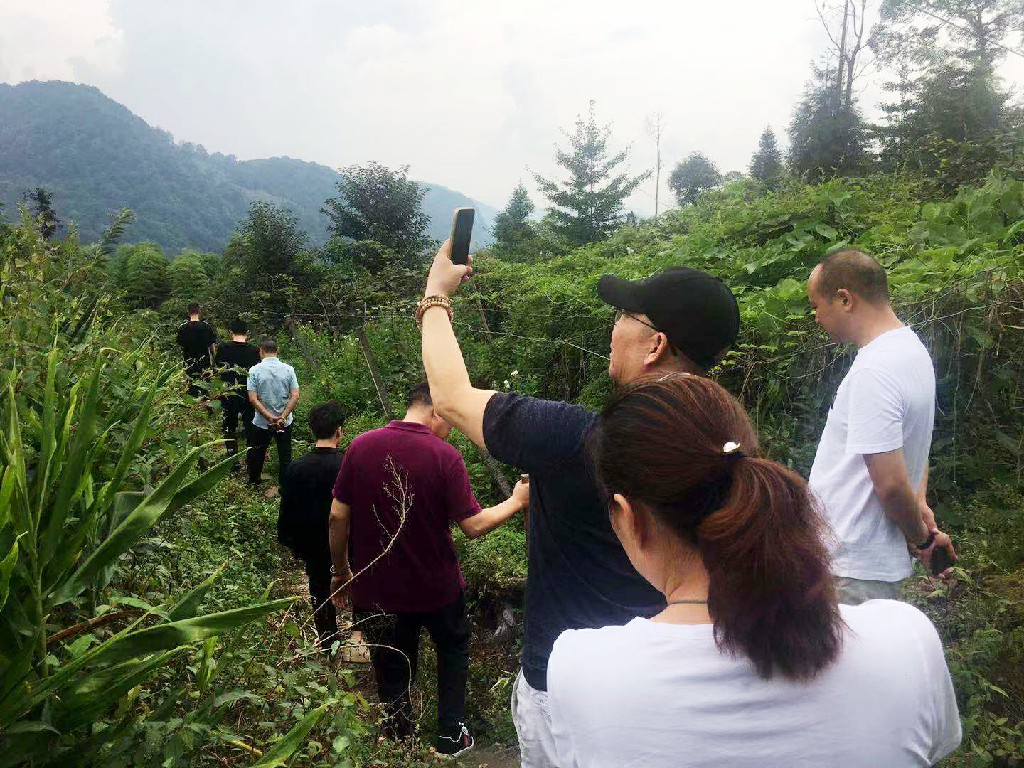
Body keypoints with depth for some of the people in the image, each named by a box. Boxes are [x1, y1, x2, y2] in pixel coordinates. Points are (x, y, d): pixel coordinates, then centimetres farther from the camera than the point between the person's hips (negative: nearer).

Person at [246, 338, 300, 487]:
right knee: (285, 456, 13)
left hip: (261, 423, -1)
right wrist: (283, 417, -13)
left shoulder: (254, 370, -11)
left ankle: (254, 483, 34)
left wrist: (270, 417, -16)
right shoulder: (288, 369, -7)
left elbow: (253, 399, -16)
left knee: (256, 455, 19)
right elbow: (295, 396, -12)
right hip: (285, 423, 1)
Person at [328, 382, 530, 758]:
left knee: (392, 673, 19)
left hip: (377, 590, 2)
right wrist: (516, 501, -1)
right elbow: (473, 525, -17)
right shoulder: (444, 456, -19)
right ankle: (451, 736, 31)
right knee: (453, 651, 26)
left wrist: (341, 572, 7)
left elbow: (338, 517, -7)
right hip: (437, 586, -2)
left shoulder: (360, 447, -10)